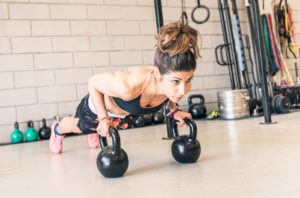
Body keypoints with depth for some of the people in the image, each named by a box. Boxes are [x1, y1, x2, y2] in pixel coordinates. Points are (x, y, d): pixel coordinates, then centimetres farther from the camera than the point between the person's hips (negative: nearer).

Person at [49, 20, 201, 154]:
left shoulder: (181, 84, -35)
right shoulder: (128, 86, -52)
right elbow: (93, 82, -30)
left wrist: (174, 111, -21)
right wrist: (103, 118, -34)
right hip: (99, 104, -4)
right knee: (80, 126, 32)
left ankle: (93, 131, 76)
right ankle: (58, 129, 68)